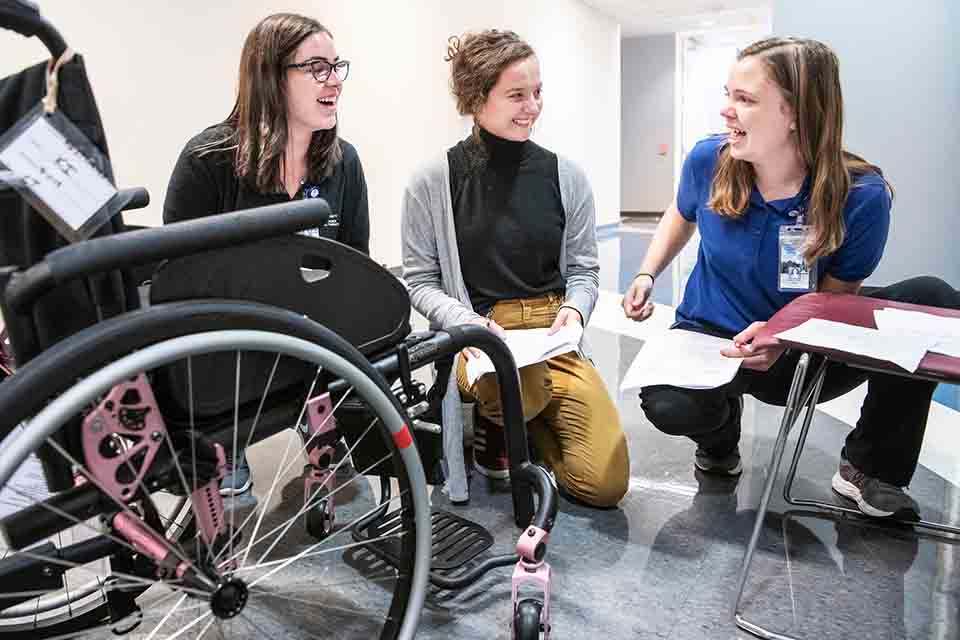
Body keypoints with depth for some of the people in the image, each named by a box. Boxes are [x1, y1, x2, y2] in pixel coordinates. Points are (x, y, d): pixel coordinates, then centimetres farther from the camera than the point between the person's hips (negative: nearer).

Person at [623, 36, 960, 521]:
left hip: (802, 355, 0)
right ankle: (722, 428, 7)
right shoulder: (707, 160, -13)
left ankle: (869, 467, -4)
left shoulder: (861, 195, -20)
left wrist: (783, 337, -30)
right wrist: (646, 276, -3)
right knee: (667, 405, -35)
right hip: (710, 336, 0)